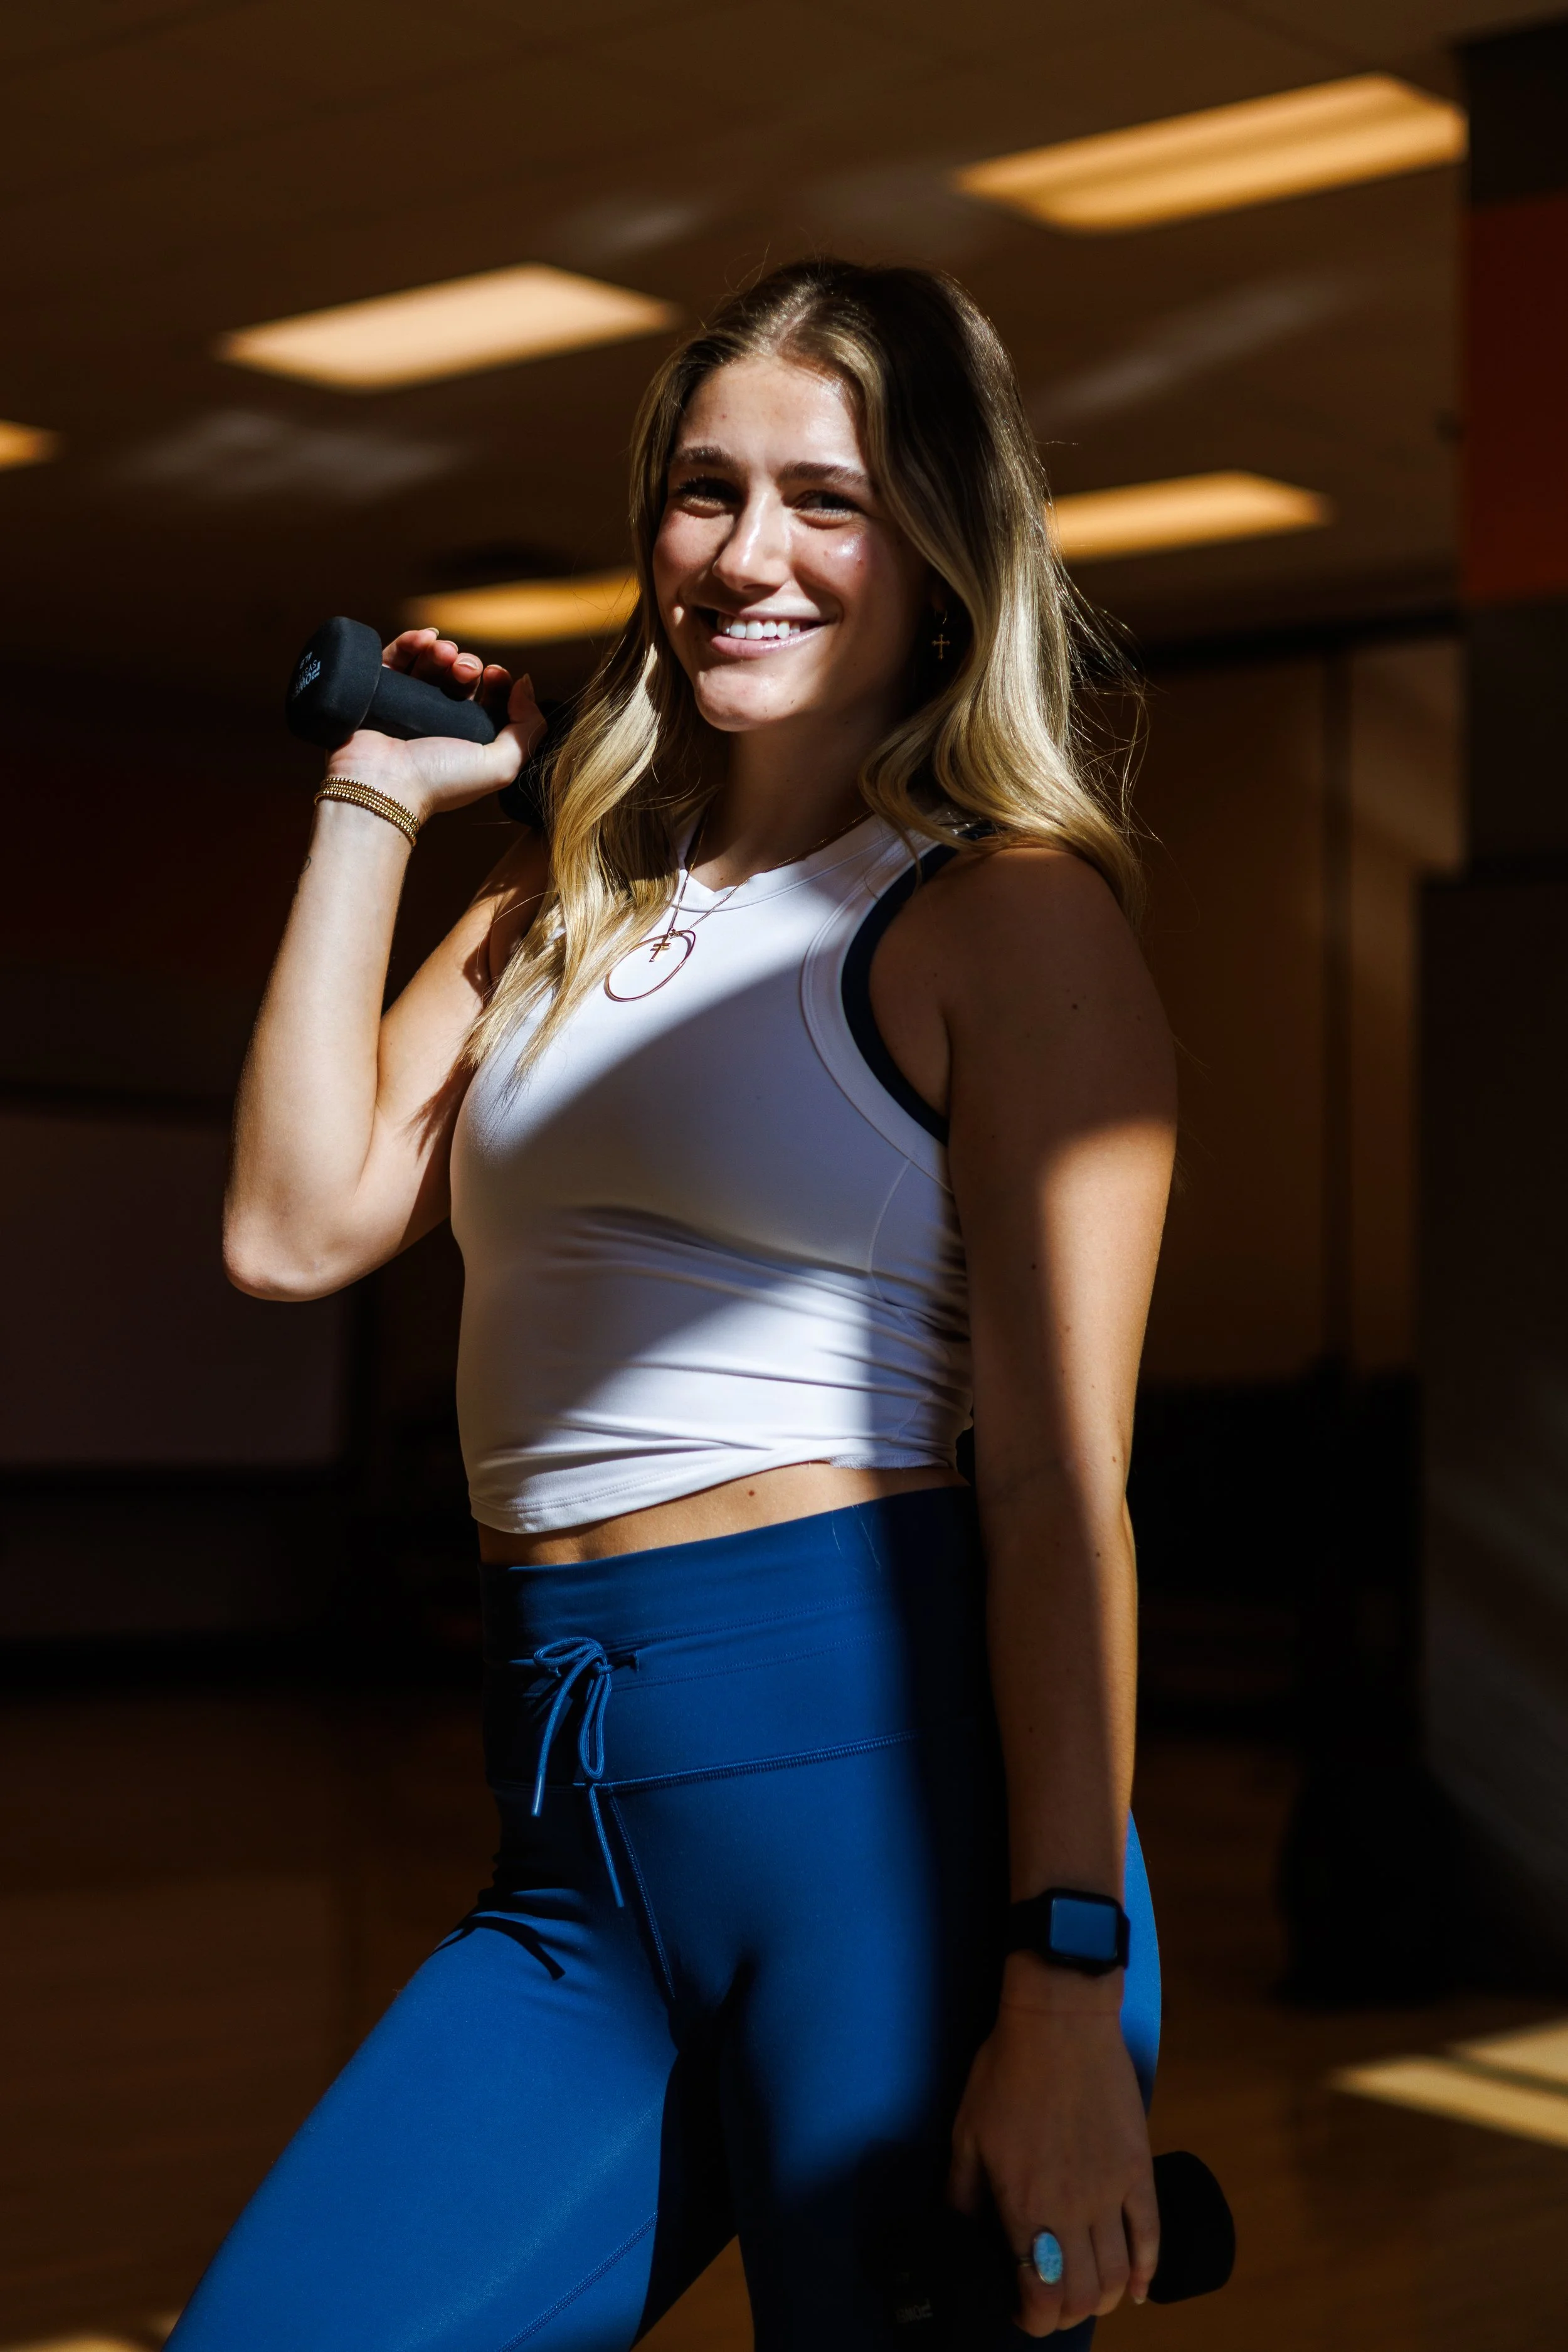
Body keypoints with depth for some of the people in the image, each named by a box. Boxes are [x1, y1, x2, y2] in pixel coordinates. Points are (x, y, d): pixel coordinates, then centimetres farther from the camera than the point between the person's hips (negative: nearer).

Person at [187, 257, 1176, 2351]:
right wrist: (373, 806, 11)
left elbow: (1061, 1482, -11)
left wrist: (1067, 1979, -17)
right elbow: (297, 1227, 5)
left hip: (875, 1770, -6)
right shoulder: (557, 915, 18)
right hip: (576, 1836, 6)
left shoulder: (1009, 915, -3)